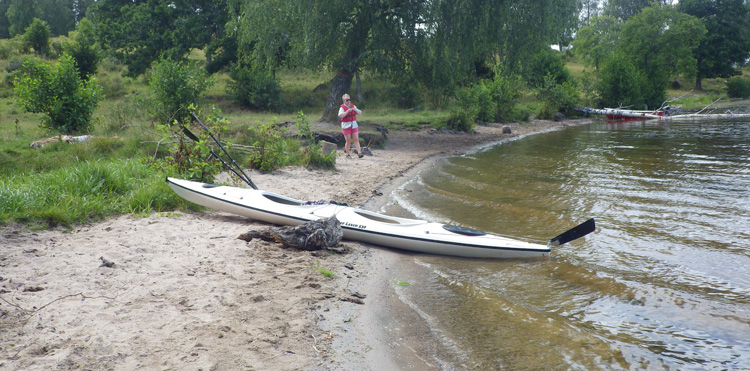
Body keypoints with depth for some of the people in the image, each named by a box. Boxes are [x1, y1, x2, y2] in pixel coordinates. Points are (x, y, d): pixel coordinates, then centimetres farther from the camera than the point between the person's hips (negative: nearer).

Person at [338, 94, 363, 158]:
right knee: (348, 141, 0)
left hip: (354, 125, 4)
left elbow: (360, 113, 8)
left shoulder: (353, 106, 9)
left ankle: (359, 152, -9)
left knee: (356, 139, -4)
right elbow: (340, 115, -22)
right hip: (346, 126, -4)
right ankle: (347, 154, 13)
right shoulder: (342, 108, -6)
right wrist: (347, 111, -26)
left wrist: (355, 110, -10)